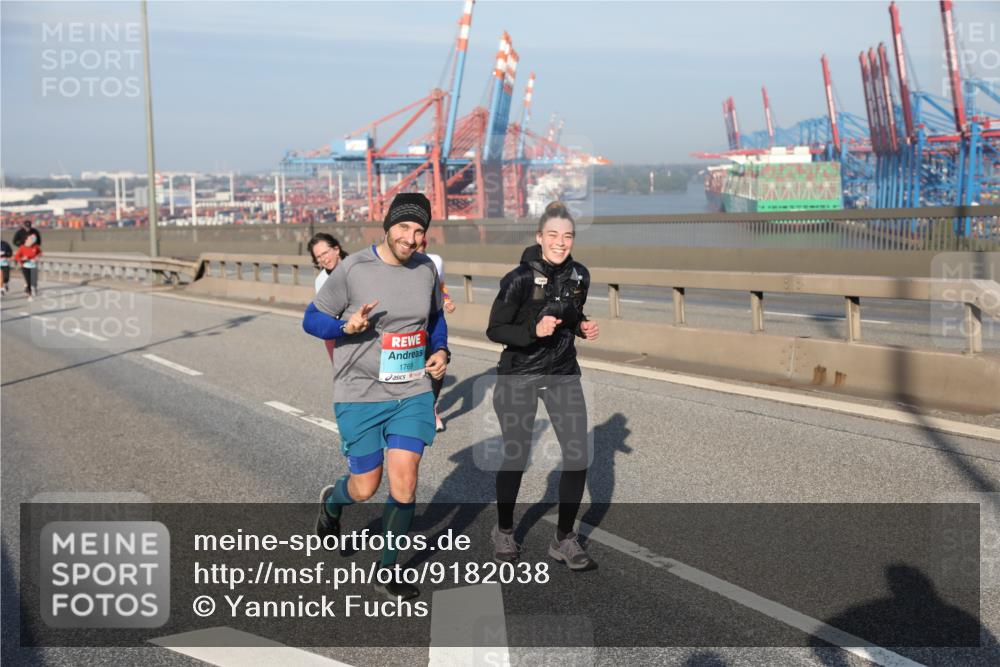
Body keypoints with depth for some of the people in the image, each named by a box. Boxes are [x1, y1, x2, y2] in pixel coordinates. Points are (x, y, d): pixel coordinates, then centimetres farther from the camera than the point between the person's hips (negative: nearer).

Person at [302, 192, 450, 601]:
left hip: (413, 393, 3)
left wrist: (441, 351, 4)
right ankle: (332, 502, 43)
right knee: (365, 487, 4)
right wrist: (347, 326, -24)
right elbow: (311, 320, -5)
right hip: (360, 395, -3)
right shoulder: (353, 269, -11)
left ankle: (387, 570, 15)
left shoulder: (426, 269, 4)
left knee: (404, 482, -4)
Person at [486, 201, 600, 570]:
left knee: (578, 457, -4)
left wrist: (583, 326, -6)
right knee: (516, 457, 7)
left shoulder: (579, 275, -2)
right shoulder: (520, 279, -18)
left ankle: (564, 539, 13)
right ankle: (504, 531, 32)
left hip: (564, 374, 4)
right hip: (519, 376, -4)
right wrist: (534, 331, -27)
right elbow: (495, 330, -12)